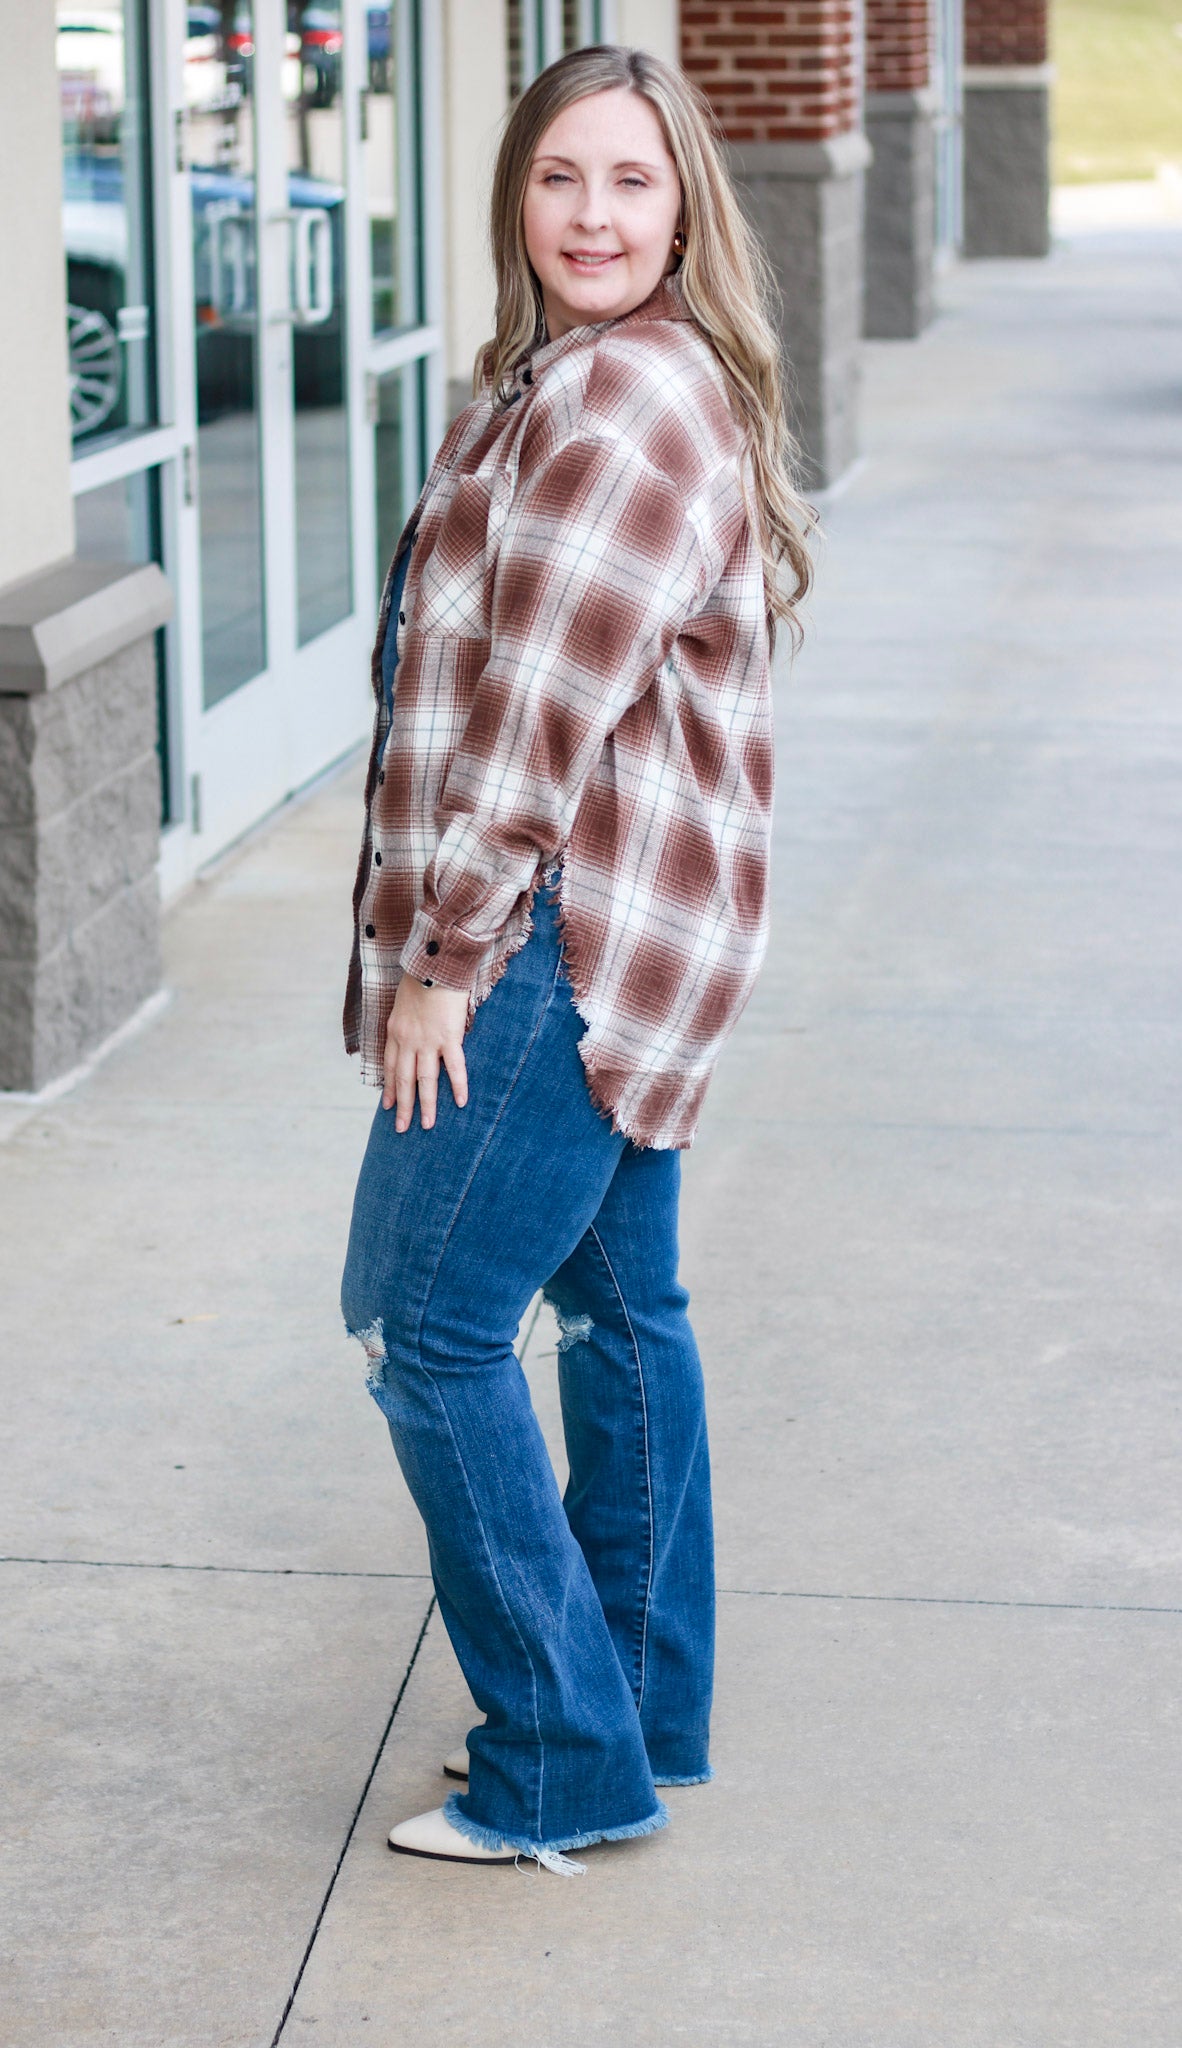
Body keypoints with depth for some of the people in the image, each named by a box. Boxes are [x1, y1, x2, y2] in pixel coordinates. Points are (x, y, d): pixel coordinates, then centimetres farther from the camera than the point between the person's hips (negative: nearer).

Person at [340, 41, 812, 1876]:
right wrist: (460, 935, 17)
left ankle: (563, 1766, 2)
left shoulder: (624, 396, -19)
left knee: (430, 1329, -6)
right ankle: (650, 1717, 27)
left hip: (568, 940, -11)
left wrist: (444, 953, -17)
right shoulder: (580, 379, 16)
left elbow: (544, 710, -23)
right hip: (624, 943, 11)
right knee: (621, 1305, 16)